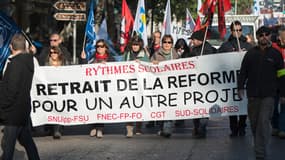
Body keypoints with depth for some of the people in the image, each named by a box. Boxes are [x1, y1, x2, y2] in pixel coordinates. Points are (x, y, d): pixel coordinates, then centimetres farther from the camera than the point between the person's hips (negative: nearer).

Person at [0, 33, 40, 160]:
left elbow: (10, 89, -20)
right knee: (27, 140, 18)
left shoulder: (15, 64, -18)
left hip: (13, 111, -9)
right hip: (24, 109, 9)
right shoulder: (29, 62, 8)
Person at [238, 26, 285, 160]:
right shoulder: (250, 53, 7)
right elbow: (243, 72, 11)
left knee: (264, 122, -11)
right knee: (254, 122, 8)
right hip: (253, 94, 3)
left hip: (268, 95, -3)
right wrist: (241, 87, 3)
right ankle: (260, 147, 27)